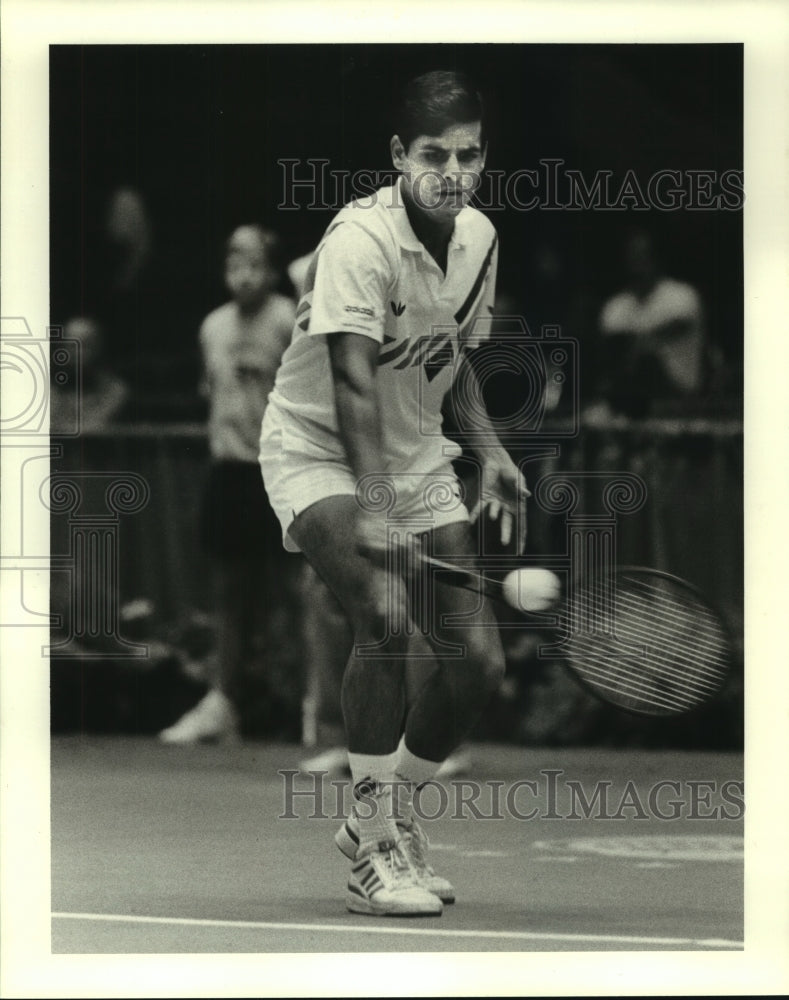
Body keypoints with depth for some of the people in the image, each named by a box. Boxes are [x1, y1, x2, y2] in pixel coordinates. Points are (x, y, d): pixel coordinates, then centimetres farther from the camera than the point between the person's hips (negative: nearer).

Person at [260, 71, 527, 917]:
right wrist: (374, 513, -43)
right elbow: (354, 381, -33)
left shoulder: (478, 239, 0)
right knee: (385, 618, -29)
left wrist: (488, 449, 2)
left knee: (477, 658, -2)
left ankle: (389, 814, 24)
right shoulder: (359, 242, -24)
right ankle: (373, 850, -19)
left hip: (416, 462, 7)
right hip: (318, 452, -7)